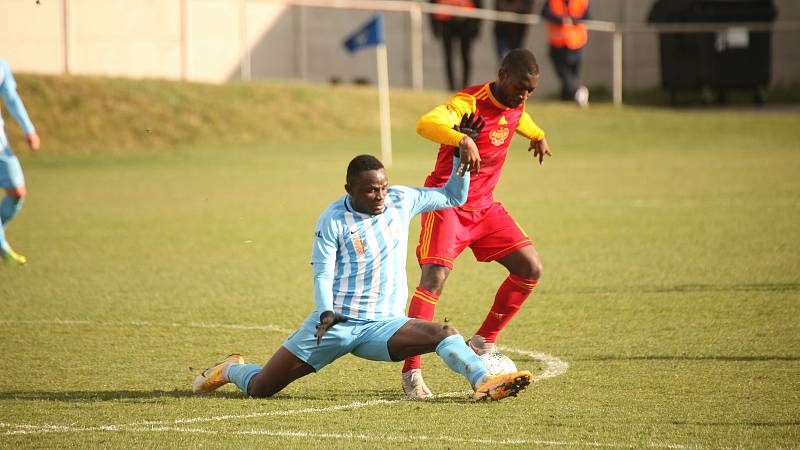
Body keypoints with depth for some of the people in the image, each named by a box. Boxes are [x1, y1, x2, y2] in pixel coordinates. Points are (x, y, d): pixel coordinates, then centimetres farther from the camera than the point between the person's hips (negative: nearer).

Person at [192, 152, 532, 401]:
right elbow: (323, 275, -7)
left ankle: (484, 383, -44)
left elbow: (454, 197, 13)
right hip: (335, 323, -2)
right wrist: (326, 313, -26)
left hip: (383, 326, 2)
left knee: (445, 334, -26)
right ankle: (230, 369, 34)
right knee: (259, 389, 1)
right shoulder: (334, 219, -7)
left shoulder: (401, 201, 3)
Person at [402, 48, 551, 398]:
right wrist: (463, 140, -59)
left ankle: (484, 342, 14)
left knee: (530, 269, 0)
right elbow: (426, 123, -42)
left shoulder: (515, 107, 3)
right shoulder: (470, 103, -22)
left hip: (484, 206, 8)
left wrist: (538, 136, 51)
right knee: (434, 277, -22)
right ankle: (411, 372, -24)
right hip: (447, 202, -8)